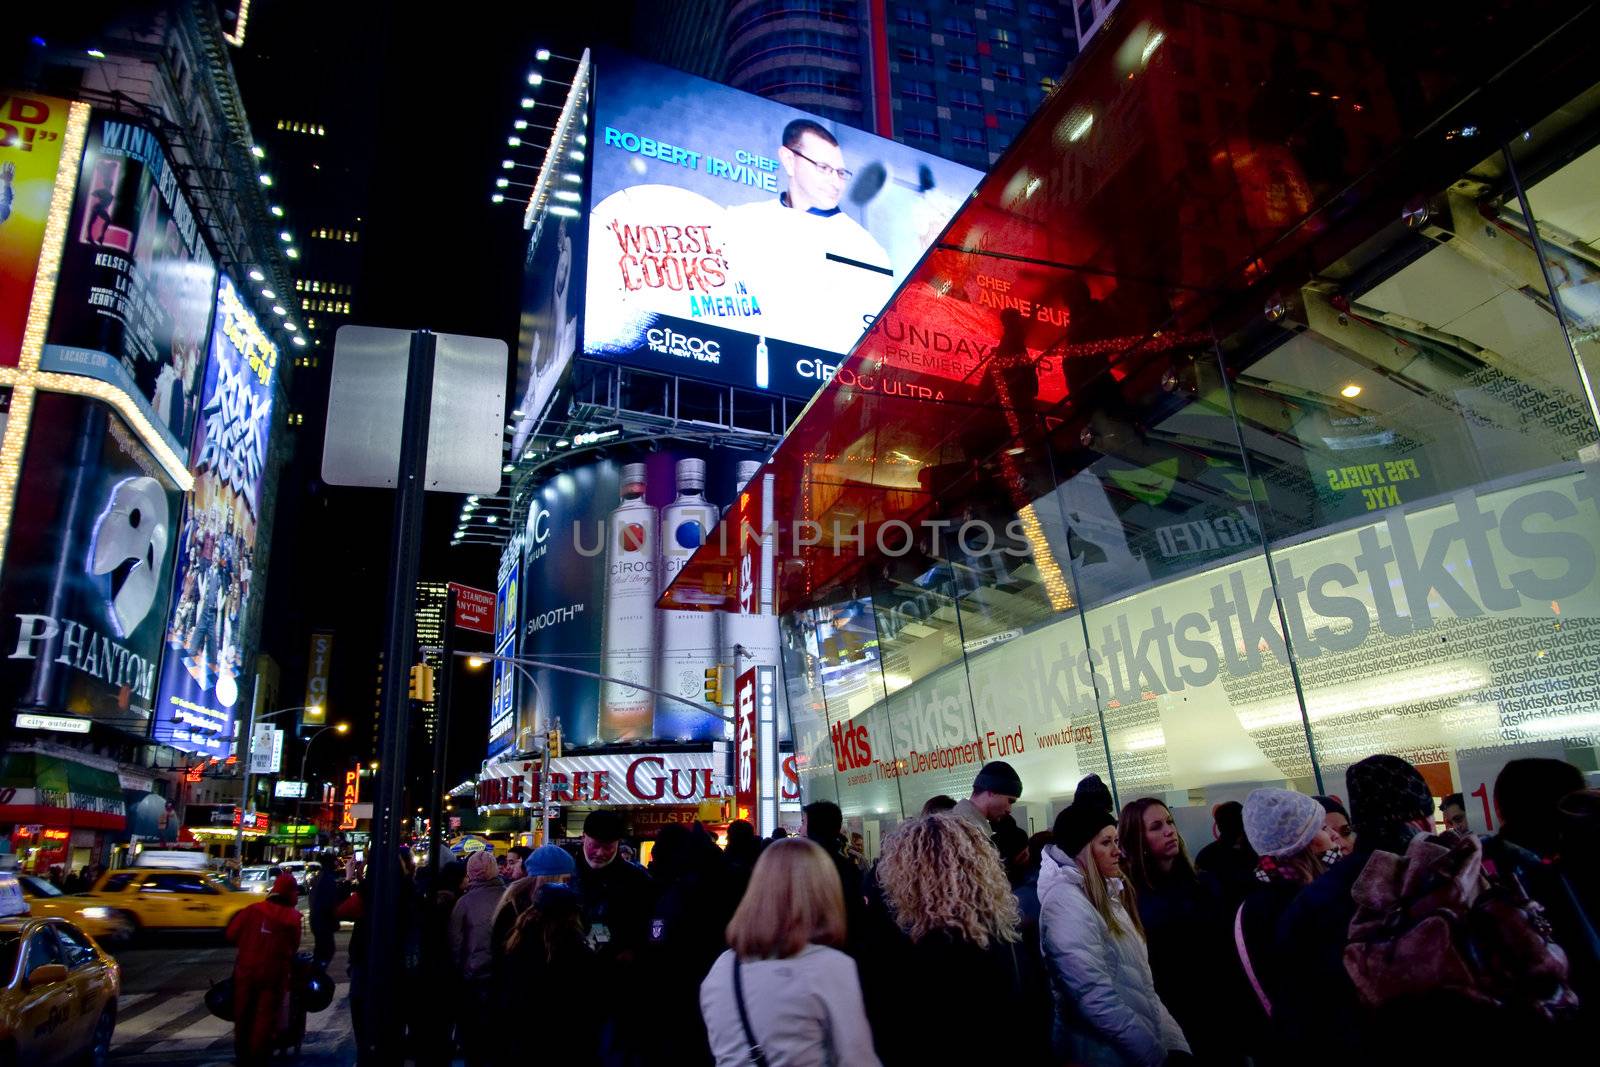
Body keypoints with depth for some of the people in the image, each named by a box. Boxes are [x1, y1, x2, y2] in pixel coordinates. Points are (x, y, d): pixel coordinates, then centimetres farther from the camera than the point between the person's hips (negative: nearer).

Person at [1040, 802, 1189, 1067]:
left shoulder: (1105, 892, 10)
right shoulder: (1065, 900, -20)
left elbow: (1139, 979, 11)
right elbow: (1095, 997, -27)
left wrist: (1173, 1040, 3)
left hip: (1146, 1042, 8)